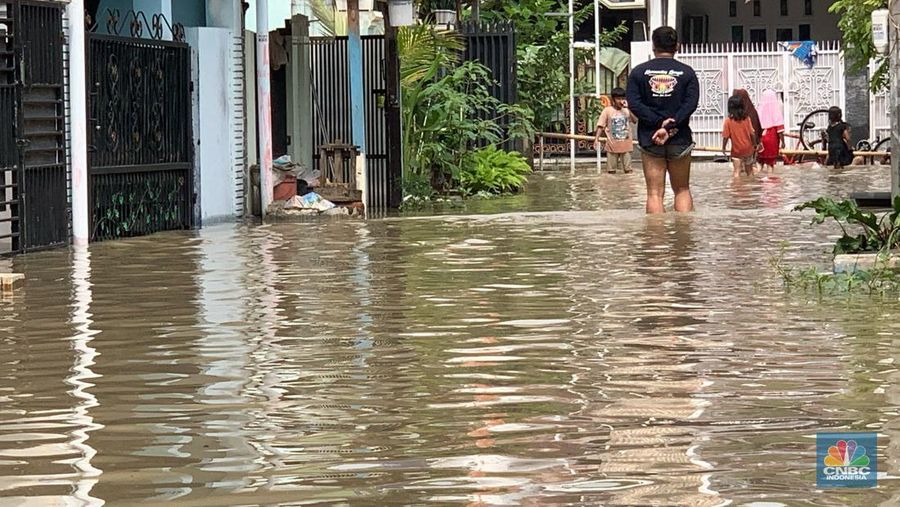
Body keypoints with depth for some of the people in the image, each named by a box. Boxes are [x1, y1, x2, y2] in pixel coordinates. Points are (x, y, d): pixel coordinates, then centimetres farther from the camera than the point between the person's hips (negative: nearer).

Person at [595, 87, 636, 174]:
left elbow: (635, 120, -9)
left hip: (626, 143, 2)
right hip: (612, 144, -2)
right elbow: (601, 125, -4)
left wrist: (628, 108, -16)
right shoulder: (607, 110, -3)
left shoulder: (627, 110, 4)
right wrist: (596, 138, -13)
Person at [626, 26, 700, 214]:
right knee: (682, 190, 13)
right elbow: (691, 103, -9)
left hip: (649, 139, 0)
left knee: (655, 193, 0)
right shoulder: (686, 72, 2)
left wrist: (659, 123, -11)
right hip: (680, 139, 0)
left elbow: (634, 103, -8)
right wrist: (671, 124, -14)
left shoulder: (639, 72, 2)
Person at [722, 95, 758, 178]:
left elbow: (726, 136, -11)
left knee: (737, 172, -6)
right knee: (749, 170, 19)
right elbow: (752, 134, -4)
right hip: (748, 149, 3)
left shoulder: (728, 121, -13)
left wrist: (724, 147, 5)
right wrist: (754, 144, 11)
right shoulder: (747, 118, -7)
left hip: (737, 150, -3)